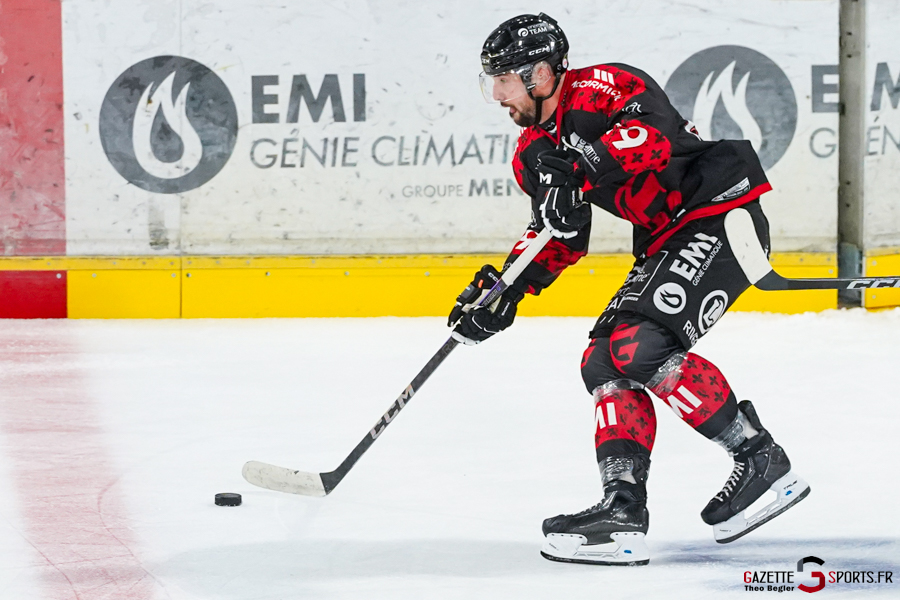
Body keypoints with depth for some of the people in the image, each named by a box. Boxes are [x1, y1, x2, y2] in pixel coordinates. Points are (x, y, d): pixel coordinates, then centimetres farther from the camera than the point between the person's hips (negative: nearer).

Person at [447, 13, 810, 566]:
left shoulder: (602, 88, -16)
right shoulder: (537, 151, 12)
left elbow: (658, 135, -35)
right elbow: (561, 237, 20)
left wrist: (585, 164, -45)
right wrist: (505, 291, 8)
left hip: (721, 215, -10)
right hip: (667, 244, 10)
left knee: (642, 346, -24)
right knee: (605, 363, 0)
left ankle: (762, 460, -13)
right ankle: (624, 510, -5)